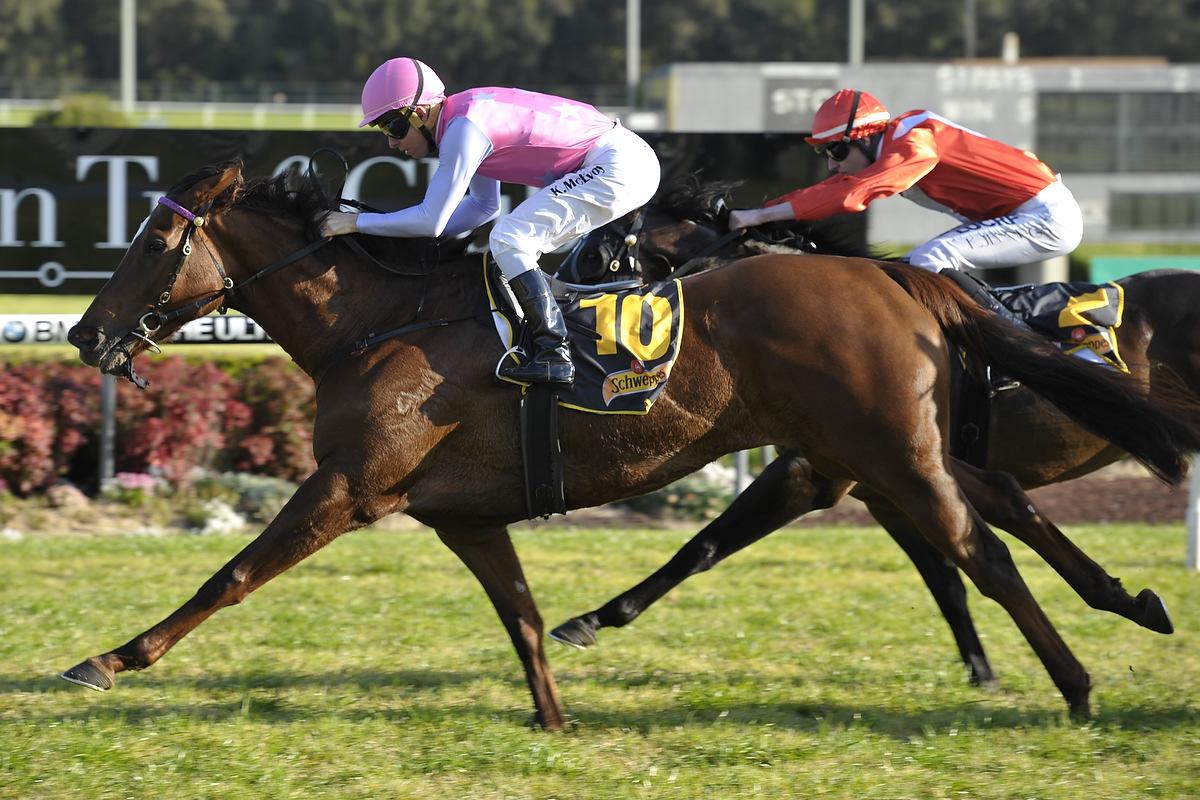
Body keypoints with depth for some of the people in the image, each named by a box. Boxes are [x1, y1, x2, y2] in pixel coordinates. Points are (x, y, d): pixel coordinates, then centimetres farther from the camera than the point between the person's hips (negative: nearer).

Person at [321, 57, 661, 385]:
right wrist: (420, 232, 13)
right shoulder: (467, 113, 12)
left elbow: (431, 220, -17)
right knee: (520, 245, 17)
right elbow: (485, 205, 23)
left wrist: (356, 222, -9)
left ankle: (553, 353, -16)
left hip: (619, 168, -10)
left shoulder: (463, 130, -18)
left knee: (508, 241, -14)